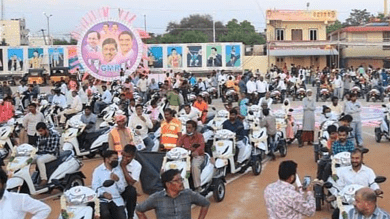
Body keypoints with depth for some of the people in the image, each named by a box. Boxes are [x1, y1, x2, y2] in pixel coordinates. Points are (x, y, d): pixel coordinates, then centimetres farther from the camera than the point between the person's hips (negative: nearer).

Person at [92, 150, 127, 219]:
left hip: (117, 200, 3)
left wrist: (118, 180, -8)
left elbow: (122, 189, 11)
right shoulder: (98, 171, 3)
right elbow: (95, 187, -9)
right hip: (102, 200, -3)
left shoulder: (119, 170, 14)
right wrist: (104, 193, -27)